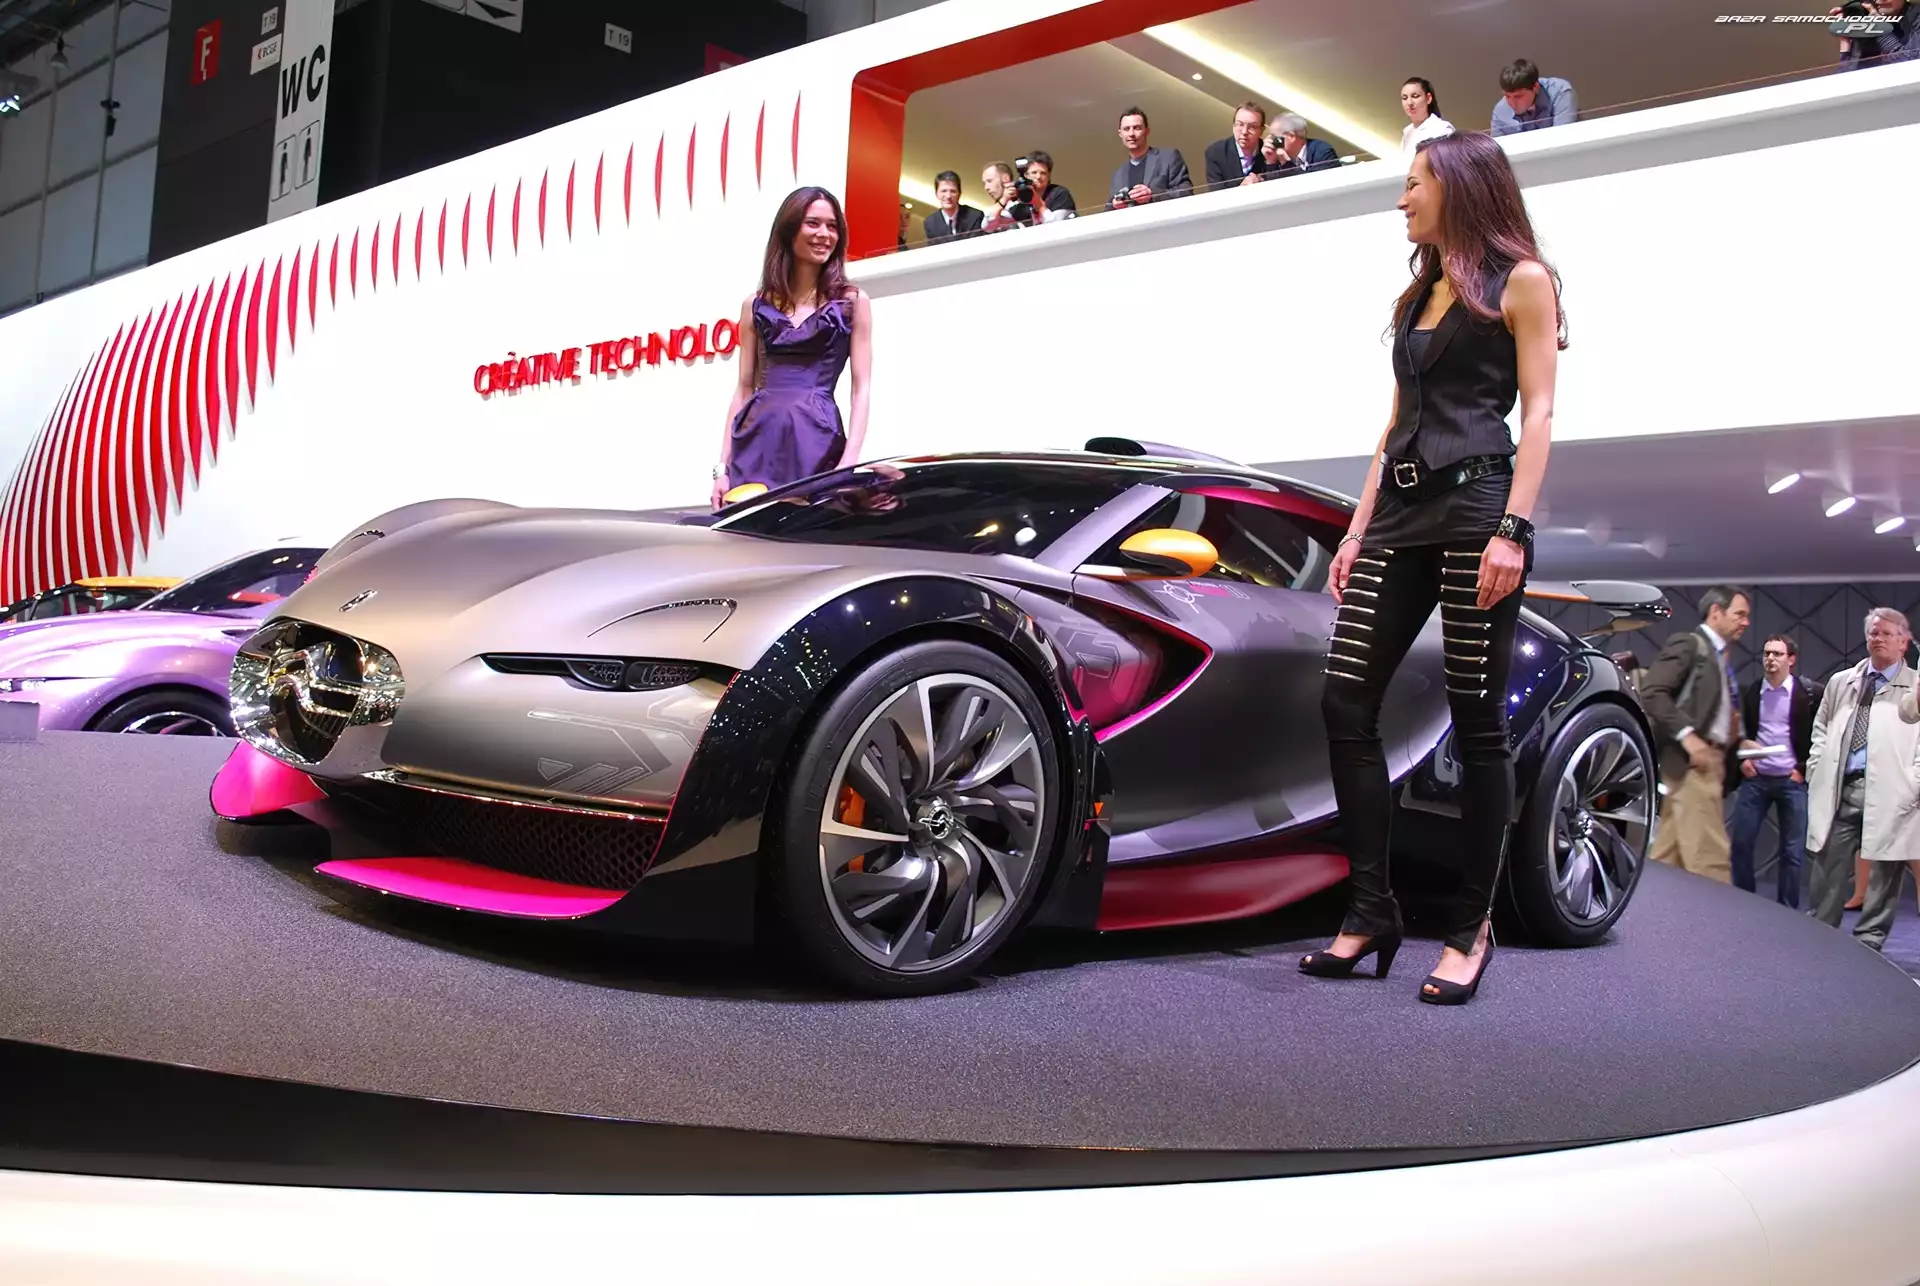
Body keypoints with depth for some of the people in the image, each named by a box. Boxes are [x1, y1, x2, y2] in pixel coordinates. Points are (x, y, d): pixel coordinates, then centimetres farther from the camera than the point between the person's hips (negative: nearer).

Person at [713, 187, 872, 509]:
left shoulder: (852, 301, 7)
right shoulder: (757, 305, 13)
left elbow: (861, 389, 1)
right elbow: (744, 388, 14)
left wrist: (849, 464, -11)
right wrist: (723, 465, 6)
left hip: (815, 439, -2)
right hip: (757, 441, 2)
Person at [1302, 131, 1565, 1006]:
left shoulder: (1521, 281, 5)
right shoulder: (1417, 296, 24)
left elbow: (1538, 413, -4)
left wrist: (1513, 529, -16)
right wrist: (1359, 530, 14)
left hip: (1476, 505, -7)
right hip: (1400, 512, 7)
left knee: (1476, 721, -3)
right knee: (1345, 707, -3)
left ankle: (1471, 929, 6)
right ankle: (1371, 913, 4)